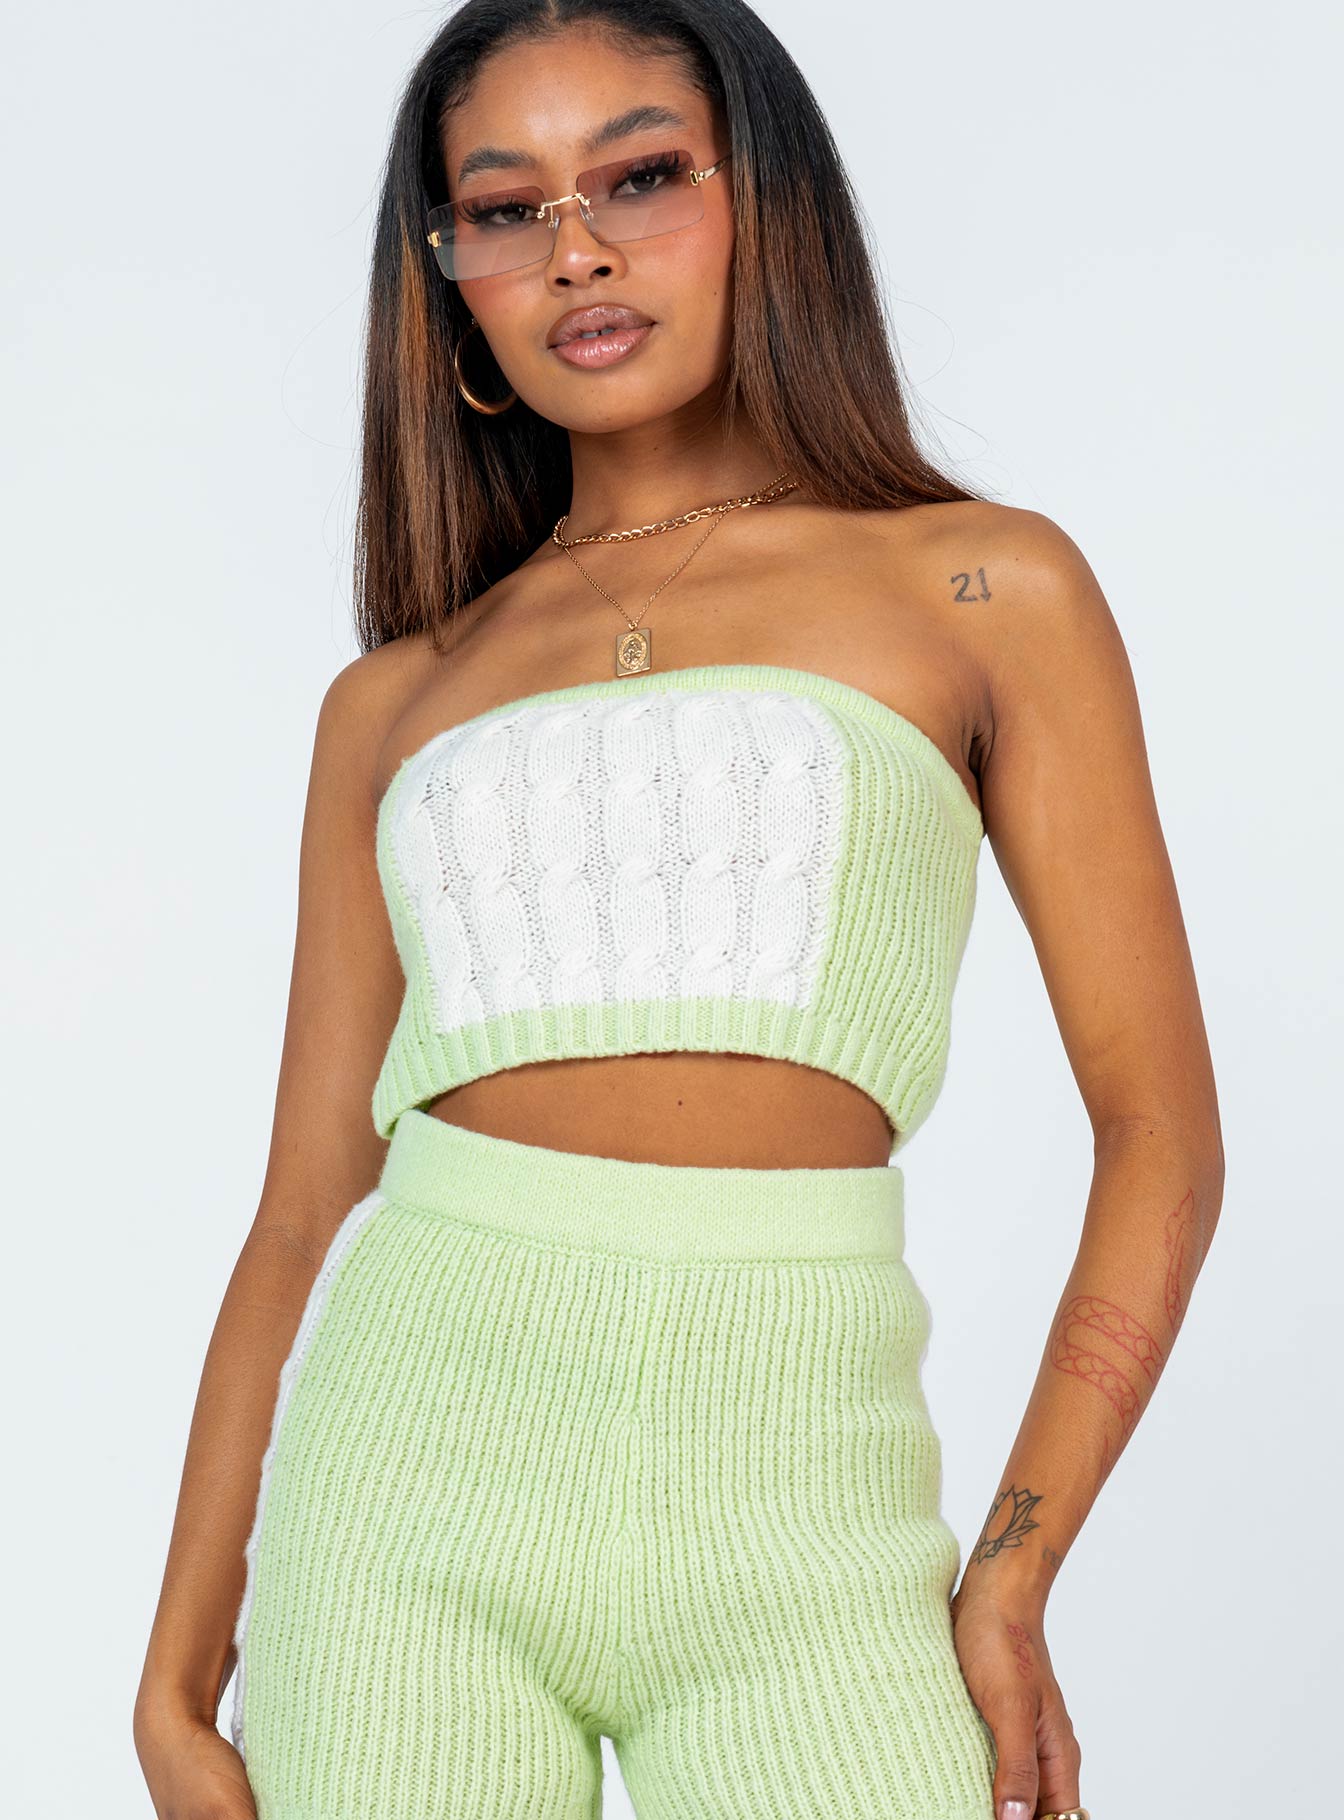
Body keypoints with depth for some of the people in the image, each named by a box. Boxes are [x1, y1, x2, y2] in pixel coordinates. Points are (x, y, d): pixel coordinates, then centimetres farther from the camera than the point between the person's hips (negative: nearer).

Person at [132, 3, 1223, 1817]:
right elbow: (305, 1208, 12)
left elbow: (1162, 1133, 3)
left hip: (794, 1507, -2)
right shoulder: (395, 700, 13)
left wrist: (1014, 1572, -6)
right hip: (416, 1462, 2)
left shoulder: (985, 588, 6)